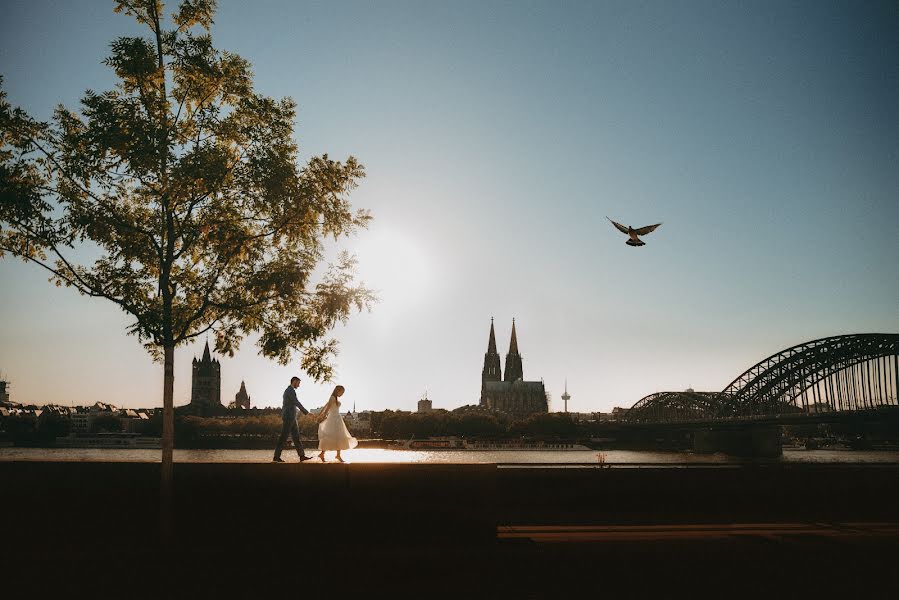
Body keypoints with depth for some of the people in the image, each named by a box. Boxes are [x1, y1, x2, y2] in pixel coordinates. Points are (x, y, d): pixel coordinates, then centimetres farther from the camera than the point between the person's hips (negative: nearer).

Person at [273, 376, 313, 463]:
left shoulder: (287, 391, 22)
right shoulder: (291, 390, -12)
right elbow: (297, 403, -18)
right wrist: (306, 412, -13)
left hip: (290, 418, 10)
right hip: (289, 417, -10)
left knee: (296, 436, 6)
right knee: (283, 437, -7)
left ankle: (302, 456, 4)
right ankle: (276, 457, -3)